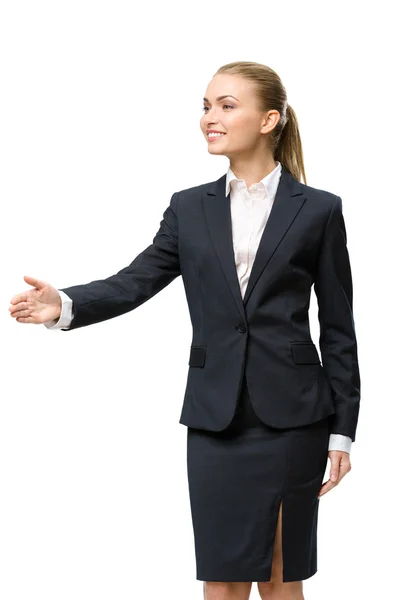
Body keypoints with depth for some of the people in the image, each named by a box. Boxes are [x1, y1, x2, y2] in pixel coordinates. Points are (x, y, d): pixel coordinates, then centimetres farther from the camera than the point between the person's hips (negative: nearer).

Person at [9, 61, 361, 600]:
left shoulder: (318, 210, 0)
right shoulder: (190, 208, 9)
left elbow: (338, 329, 1)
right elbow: (135, 281, -1)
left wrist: (342, 431, -1)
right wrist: (65, 305, -21)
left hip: (293, 416, -2)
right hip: (215, 418, 3)